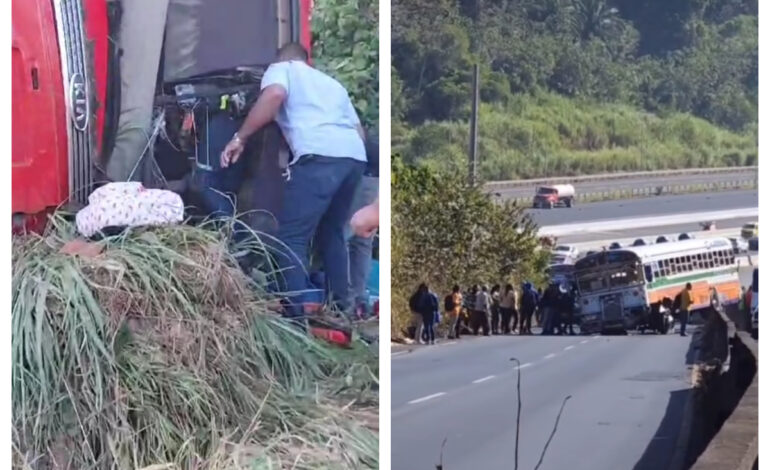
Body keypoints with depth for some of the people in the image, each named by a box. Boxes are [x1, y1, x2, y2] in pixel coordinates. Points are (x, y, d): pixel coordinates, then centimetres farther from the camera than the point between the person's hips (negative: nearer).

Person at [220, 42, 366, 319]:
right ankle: (339, 307, 24)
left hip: (320, 156, -7)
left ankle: (296, 314, -14)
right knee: (331, 233, 23)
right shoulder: (330, 82, 36)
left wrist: (240, 138, -3)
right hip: (355, 156, 7)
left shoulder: (280, 69, 18)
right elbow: (359, 129, 30)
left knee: (293, 237, -4)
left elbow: (274, 94, -7)